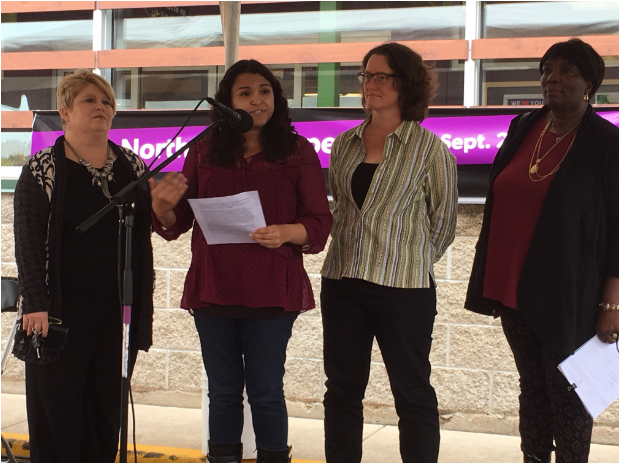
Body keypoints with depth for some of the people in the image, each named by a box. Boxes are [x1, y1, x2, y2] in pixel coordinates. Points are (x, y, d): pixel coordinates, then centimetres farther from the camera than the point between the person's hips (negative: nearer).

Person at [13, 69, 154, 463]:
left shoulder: (133, 167, 10)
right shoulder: (42, 169, -2)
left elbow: (144, 237, 13)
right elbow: (28, 242, -6)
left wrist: (143, 305, 8)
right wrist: (36, 305, -14)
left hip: (118, 311, 4)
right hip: (61, 311, -4)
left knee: (107, 411, 8)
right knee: (57, 406, 0)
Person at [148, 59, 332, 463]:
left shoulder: (298, 152, 3)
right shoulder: (204, 152, 10)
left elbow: (320, 223, -2)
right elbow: (176, 224, 12)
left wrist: (286, 233, -22)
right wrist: (163, 205, -11)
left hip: (270, 290, -2)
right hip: (213, 288, 3)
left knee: (266, 392, 3)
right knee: (223, 391, 11)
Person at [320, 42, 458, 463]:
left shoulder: (430, 149, -5)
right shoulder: (345, 144, 9)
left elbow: (443, 222, 1)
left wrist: (412, 263, 5)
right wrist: (354, 252, 13)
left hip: (404, 286, -5)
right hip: (342, 283, 5)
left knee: (412, 392, 4)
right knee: (342, 389, 11)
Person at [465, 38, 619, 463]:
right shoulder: (522, 129, 7)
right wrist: (492, 283, 12)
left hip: (567, 297, -5)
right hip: (514, 289, 5)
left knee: (567, 394, 3)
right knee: (532, 387, 13)